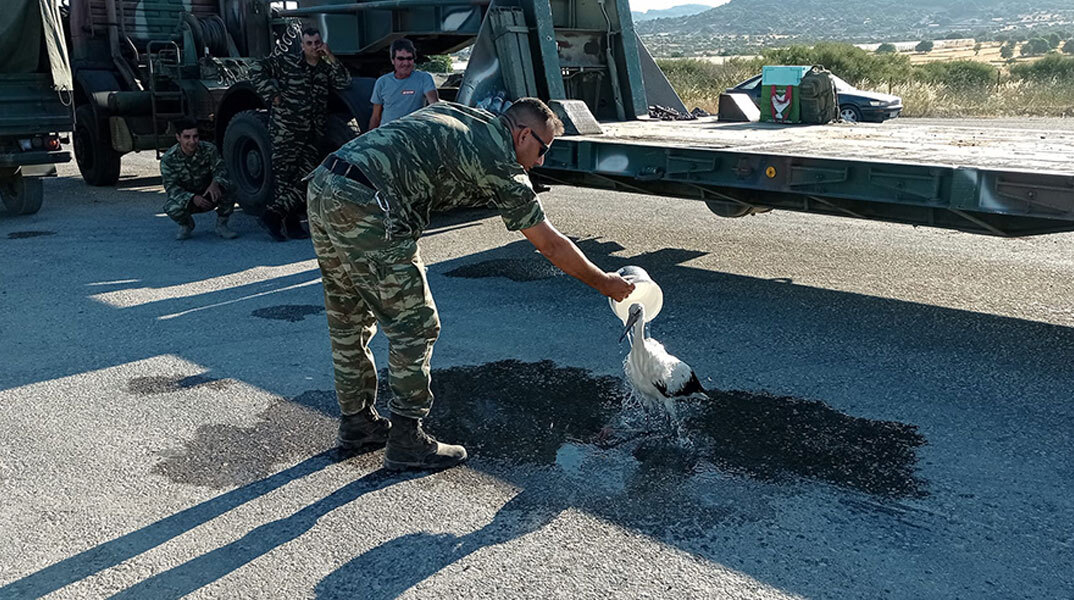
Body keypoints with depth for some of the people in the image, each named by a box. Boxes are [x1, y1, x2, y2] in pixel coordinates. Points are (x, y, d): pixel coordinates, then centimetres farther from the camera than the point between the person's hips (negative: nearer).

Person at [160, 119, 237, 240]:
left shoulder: (209, 149, -13)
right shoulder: (168, 159, -17)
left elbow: (220, 169, -21)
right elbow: (171, 187, -21)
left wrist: (215, 183, -46)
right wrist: (192, 198, -39)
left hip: (209, 196, 1)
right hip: (186, 198, -1)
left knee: (229, 186, -29)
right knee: (171, 207, -35)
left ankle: (221, 225, -7)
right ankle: (186, 225, 4)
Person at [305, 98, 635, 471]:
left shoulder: (462, 115, 23)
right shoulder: (499, 161, 0)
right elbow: (550, 246, 4)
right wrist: (604, 283, 16)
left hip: (321, 188, 10)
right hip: (364, 207, -9)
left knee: (348, 321, 20)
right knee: (414, 325, 3)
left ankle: (356, 423, 34)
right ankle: (406, 441, 12)